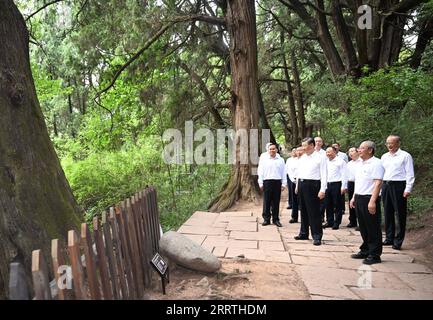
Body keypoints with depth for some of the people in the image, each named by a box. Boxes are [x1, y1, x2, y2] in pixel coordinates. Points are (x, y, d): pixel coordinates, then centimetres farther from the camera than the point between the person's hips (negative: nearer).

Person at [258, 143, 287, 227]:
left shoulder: (281, 160, 10)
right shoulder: (264, 159, 7)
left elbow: (283, 173, 9)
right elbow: (260, 172, 6)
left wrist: (284, 184, 4)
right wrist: (261, 183, 0)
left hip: (277, 182, 1)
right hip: (267, 182, -1)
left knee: (276, 202, 6)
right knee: (266, 202, 1)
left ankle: (276, 219, 15)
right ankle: (266, 219, 9)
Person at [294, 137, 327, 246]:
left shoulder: (320, 158, -7)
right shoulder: (302, 158, 13)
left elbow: (323, 175, -11)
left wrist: (322, 190, -17)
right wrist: (297, 186, 17)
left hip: (312, 185, -7)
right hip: (301, 184, 7)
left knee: (314, 212, -4)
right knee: (303, 210, 14)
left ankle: (317, 236, 6)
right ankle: (304, 233, 25)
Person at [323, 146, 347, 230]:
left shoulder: (340, 161, -5)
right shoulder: (327, 162, 14)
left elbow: (344, 175, -9)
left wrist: (343, 187, -14)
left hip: (337, 184, -6)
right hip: (328, 185, 6)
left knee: (338, 205, 1)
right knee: (328, 205, 10)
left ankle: (337, 223, 10)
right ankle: (329, 222, 20)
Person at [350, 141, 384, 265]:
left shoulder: (376, 163, -12)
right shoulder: (362, 164, 16)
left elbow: (378, 183, -19)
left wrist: (372, 201, -24)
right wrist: (354, 197, 19)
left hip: (369, 199, -9)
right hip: (359, 198, 9)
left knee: (373, 228, 1)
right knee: (363, 227, 15)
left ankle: (374, 254, 10)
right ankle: (365, 251, 27)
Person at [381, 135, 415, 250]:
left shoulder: (405, 156, -2)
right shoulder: (384, 157, 14)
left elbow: (410, 174, -5)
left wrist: (408, 189, -12)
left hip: (398, 186, -6)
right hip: (385, 186, 6)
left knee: (400, 214, 0)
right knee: (388, 213, 10)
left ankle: (398, 241, 7)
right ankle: (389, 238, 20)